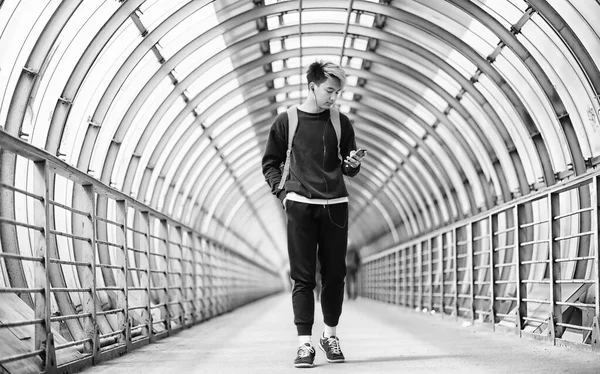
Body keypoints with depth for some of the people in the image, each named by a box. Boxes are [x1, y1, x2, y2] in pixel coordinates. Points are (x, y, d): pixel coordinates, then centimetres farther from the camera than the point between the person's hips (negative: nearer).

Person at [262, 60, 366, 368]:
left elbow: (348, 169, 14)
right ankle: (304, 345, -4)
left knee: (334, 274, 5)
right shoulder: (286, 121, 4)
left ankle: (330, 335, 22)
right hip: (300, 205, -2)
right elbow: (270, 163, 11)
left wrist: (353, 164, -8)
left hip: (335, 206, 2)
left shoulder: (340, 122, 9)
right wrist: (281, 191, -3)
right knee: (303, 276, -4)